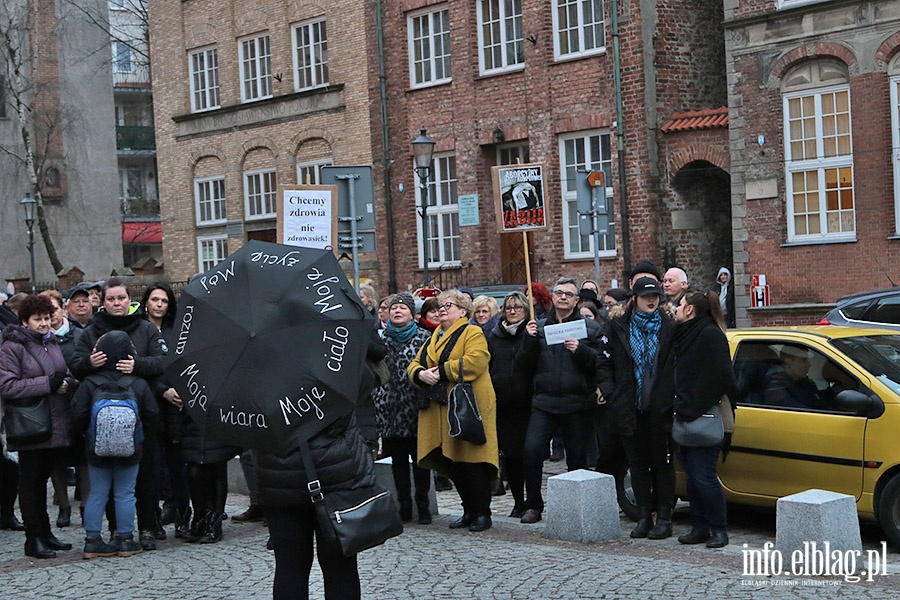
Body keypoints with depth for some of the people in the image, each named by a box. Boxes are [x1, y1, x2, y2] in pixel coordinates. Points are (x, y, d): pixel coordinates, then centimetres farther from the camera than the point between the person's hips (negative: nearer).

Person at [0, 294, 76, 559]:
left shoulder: (52, 343, 15)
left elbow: (68, 377, 21)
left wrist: (66, 383, -4)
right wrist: (48, 383, -18)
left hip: (57, 425, 6)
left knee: (42, 480, 16)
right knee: (31, 482, 3)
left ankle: (45, 533, 24)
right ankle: (34, 539, 10)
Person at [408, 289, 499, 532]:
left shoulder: (473, 333, -3)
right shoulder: (434, 338, 21)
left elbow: (474, 362, -20)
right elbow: (414, 365, 17)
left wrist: (441, 371, -17)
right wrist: (420, 374, -6)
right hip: (439, 411, 8)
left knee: (472, 462, -7)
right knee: (451, 462, 9)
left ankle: (482, 514, 3)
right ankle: (469, 511, 20)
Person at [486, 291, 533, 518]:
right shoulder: (494, 336, 13)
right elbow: (486, 368, 15)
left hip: (526, 404, -4)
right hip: (502, 405, 4)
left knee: (528, 453, -3)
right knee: (509, 455, 6)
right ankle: (518, 501, 17)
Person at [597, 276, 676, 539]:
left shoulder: (669, 327, 1)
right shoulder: (618, 328, 7)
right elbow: (604, 365, 9)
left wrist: (672, 396, -8)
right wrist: (610, 392, -2)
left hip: (660, 409, -2)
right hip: (630, 409, 2)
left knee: (662, 463, 4)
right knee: (638, 463, 8)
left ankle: (664, 518, 11)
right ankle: (643, 516, 16)